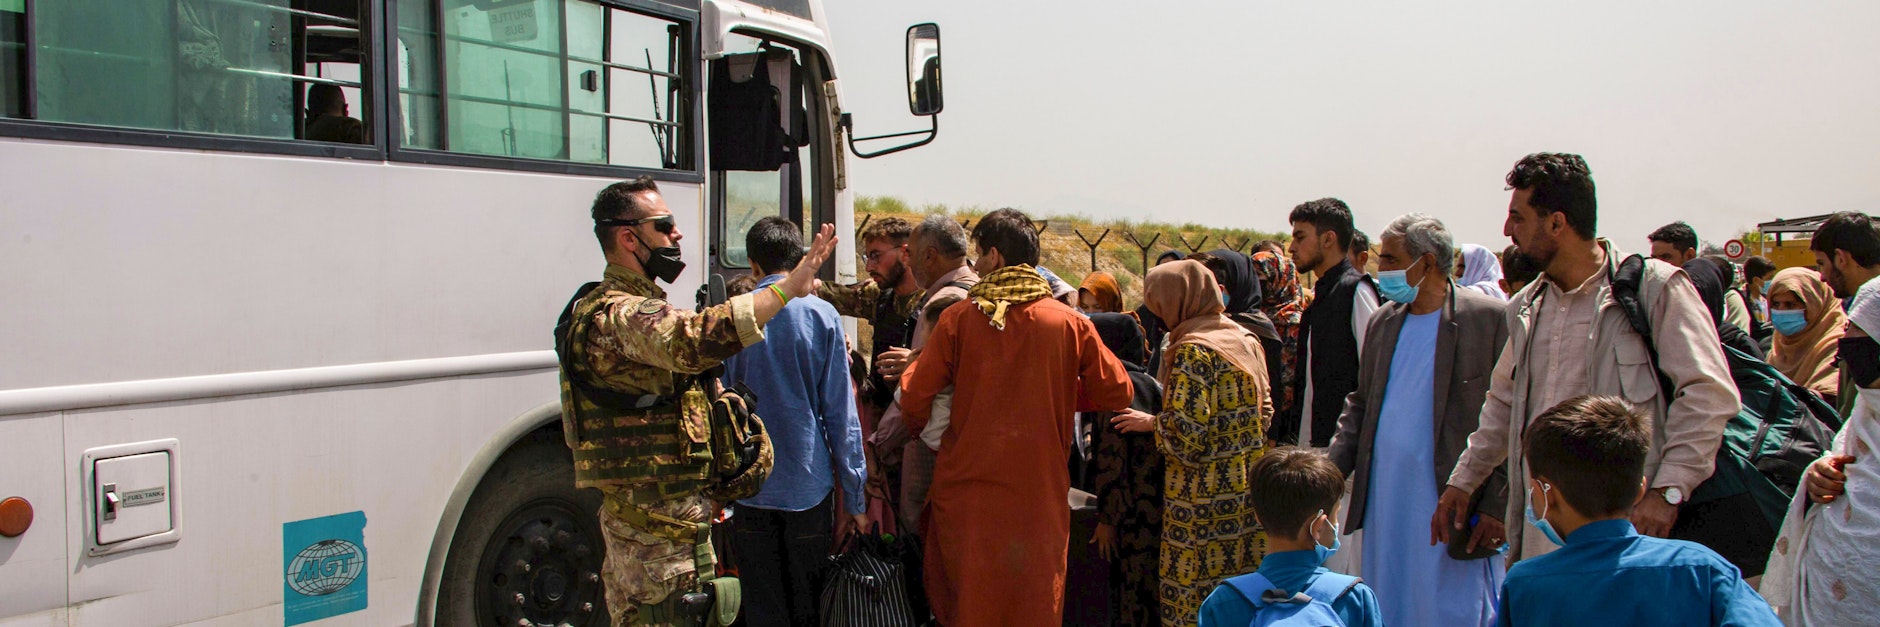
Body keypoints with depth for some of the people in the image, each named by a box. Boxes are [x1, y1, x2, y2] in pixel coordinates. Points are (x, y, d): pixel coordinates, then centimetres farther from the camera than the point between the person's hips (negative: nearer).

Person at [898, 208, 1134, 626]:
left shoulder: (958, 318, -6)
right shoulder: (1070, 323, -3)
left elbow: (915, 396, -5)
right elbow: (1116, 392, 0)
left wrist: (921, 428, 16)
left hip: (967, 488, 0)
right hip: (1039, 492, 1)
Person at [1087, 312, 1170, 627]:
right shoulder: (1152, 384, 13)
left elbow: (1112, 461, -17)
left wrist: (1107, 518, -12)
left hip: (1136, 517, -9)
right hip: (1160, 507, 9)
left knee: (1135, 593, -1)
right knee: (1154, 594, 16)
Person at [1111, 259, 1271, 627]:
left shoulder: (1192, 350, -15)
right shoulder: (1245, 339, 9)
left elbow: (1186, 432, -20)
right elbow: (1264, 411, 14)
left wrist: (1150, 423, -3)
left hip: (1204, 496, -8)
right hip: (1248, 485, 8)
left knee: (1194, 596, 1)